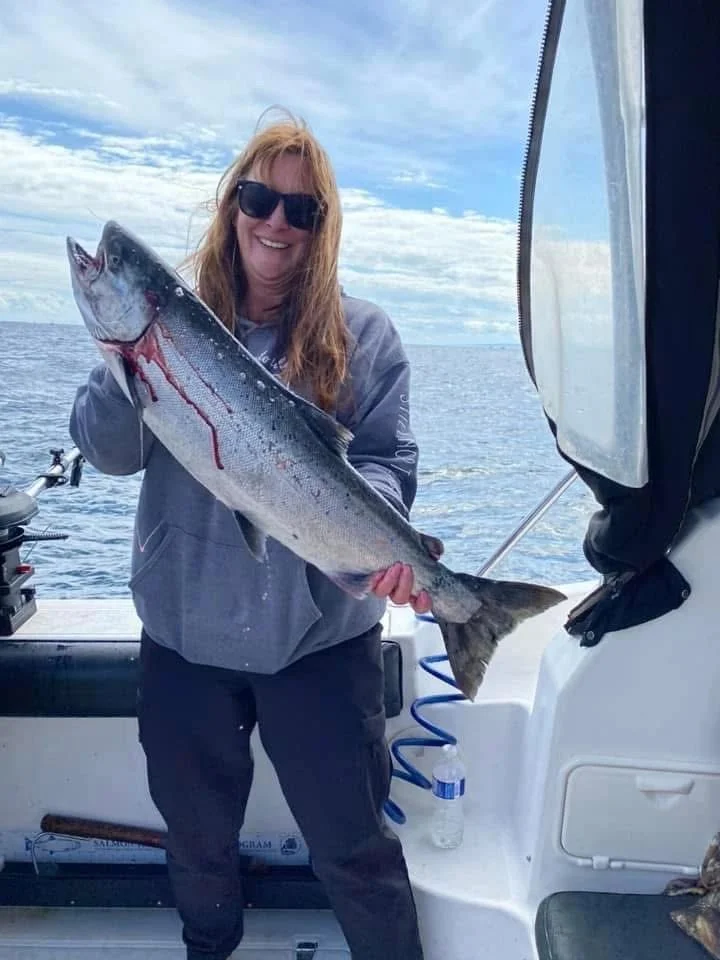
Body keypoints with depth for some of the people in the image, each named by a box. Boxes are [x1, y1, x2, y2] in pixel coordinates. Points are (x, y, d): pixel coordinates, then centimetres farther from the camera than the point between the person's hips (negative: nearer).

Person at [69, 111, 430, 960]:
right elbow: (108, 453, -5)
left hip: (320, 635, -2)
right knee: (196, 835, 24)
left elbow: (389, 461, -5)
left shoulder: (362, 335, -3)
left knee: (351, 843, 11)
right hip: (185, 631, 3)